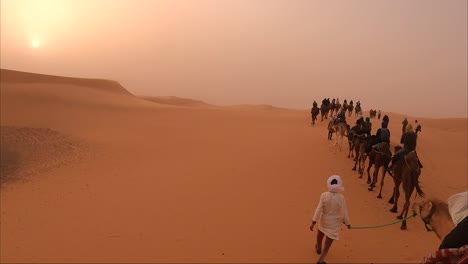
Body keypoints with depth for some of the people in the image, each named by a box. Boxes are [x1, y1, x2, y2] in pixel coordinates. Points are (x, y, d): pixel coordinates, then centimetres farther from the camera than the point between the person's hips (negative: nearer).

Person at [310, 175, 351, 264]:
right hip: (335, 222, -2)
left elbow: (319, 209, -18)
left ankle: (319, 249, 54)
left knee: (320, 234, 29)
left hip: (324, 220, 2)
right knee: (329, 240, 10)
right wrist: (347, 223, 4)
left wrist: (313, 222, -12)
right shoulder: (340, 198, -24)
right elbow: (344, 212, -12)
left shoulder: (324, 195, -22)